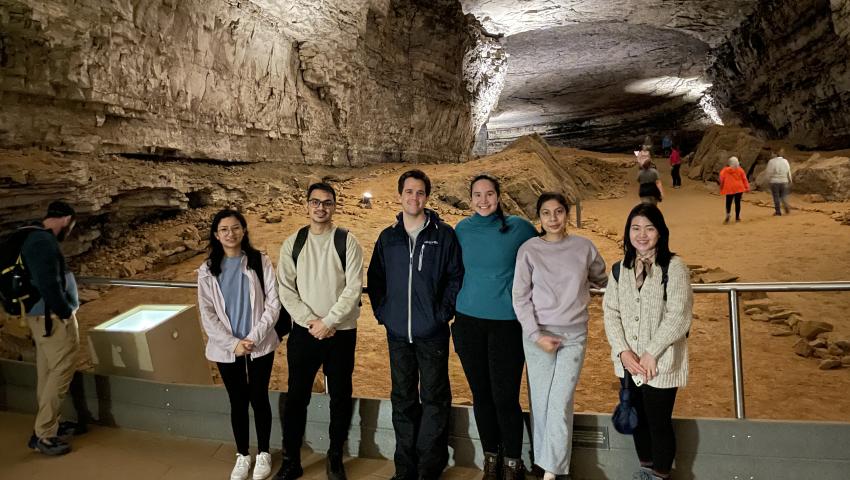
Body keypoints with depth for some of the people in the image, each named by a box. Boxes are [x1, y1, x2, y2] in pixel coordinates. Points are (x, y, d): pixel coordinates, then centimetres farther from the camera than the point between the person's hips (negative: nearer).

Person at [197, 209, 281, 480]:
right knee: (238, 402, 11)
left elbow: (273, 303, -6)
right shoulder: (207, 270, 1)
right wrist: (232, 343, -10)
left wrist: (254, 337, -14)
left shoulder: (260, 262, -4)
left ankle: (263, 454, 27)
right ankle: (242, 456, 29)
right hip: (226, 349, 1)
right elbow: (207, 314, -1)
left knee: (259, 399, 8)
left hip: (260, 346, -1)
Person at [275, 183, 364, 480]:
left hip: (341, 333, -1)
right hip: (303, 331, 2)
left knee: (340, 397, 10)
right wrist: (310, 321, -13)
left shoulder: (348, 242, -5)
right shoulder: (292, 243, 2)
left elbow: (353, 288, -10)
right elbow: (286, 289, -2)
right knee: (296, 397, 9)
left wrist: (328, 322, -16)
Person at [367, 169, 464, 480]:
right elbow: (375, 278, 13)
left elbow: (456, 276, -2)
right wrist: (382, 312, 5)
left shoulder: (443, 235, -3)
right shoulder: (388, 237, 6)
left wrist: (443, 312, -8)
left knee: (434, 399, 5)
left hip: (432, 333, -3)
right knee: (402, 400, 12)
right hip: (397, 333, 3)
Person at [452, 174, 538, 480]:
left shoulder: (519, 228, -5)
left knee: (505, 397, -3)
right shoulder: (462, 230, 3)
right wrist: (452, 306, 15)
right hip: (468, 321, 3)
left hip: (507, 323, -3)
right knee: (481, 395, 11)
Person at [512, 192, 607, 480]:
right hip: (538, 335, 0)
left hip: (574, 336, 0)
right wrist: (536, 335, -9)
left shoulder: (583, 247, 2)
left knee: (560, 405, -4)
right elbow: (520, 297, -3)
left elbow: (602, 279, 22)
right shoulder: (529, 250, -2)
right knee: (540, 402, 4)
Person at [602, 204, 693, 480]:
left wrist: (651, 353, -16)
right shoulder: (620, 270, 6)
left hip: (661, 363, -5)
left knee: (659, 422, 4)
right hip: (629, 362, 5)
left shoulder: (674, 267, -10)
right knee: (637, 418, 17)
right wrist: (623, 351, -9)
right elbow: (611, 312, 3)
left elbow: (678, 317, -16)